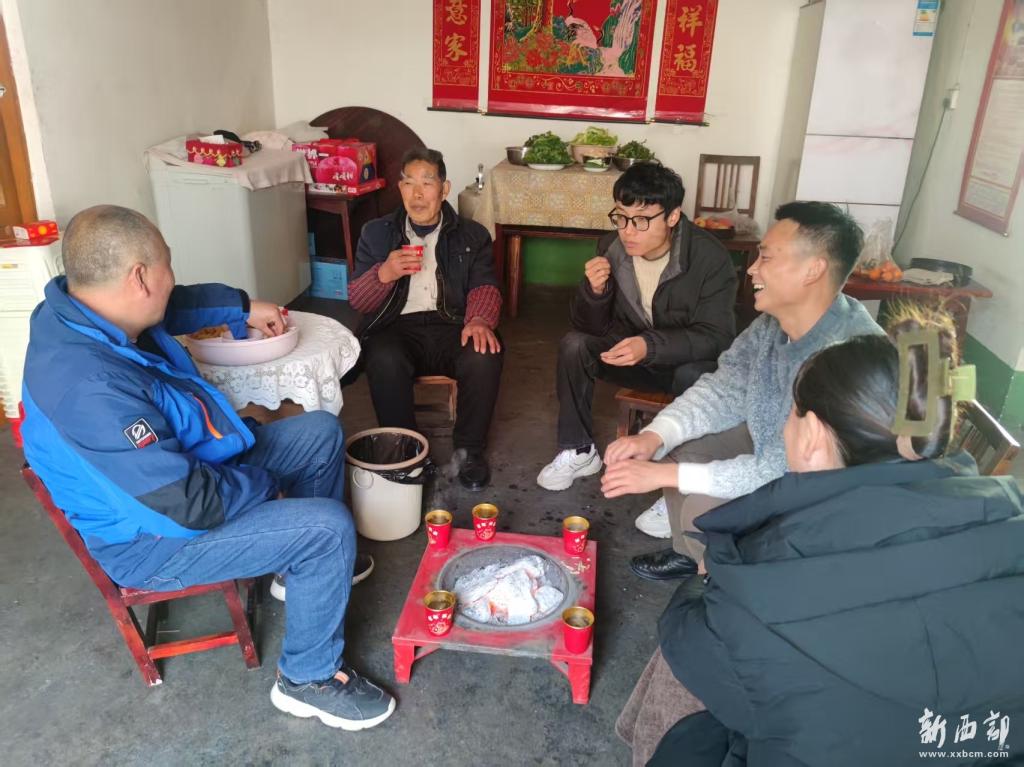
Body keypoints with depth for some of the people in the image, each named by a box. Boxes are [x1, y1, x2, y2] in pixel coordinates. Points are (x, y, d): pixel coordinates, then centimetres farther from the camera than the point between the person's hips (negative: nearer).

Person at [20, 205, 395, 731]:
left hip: (193, 466, 10)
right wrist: (265, 485, -17)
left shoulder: (81, 307, -7)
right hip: (159, 534, -9)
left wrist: (243, 308, 14)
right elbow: (189, 505, -33)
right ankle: (309, 678, 2)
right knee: (328, 529, -21)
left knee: (322, 433, 11)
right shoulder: (92, 388, -37)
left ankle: (301, 563, 32)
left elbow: (176, 306, 17)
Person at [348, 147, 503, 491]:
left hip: (452, 327, 0)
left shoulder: (472, 235, 14)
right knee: (384, 359, -35)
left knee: (484, 356, -32)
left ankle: (469, 448, -11)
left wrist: (480, 320, -23)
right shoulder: (376, 233, 14)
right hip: (398, 327, 0)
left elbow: (484, 287, 1)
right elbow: (356, 300, 9)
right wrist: (385, 273, -14)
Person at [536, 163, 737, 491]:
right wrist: (594, 291, -30)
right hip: (630, 353, 4)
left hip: (689, 359, -3)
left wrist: (650, 345, -42)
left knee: (695, 376, -36)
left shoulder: (709, 257, -22)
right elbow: (590, 327, -6)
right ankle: (578, 450, -6)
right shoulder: (611, 248, -11)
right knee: (574, 345, -20)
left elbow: (715, 337, -25)